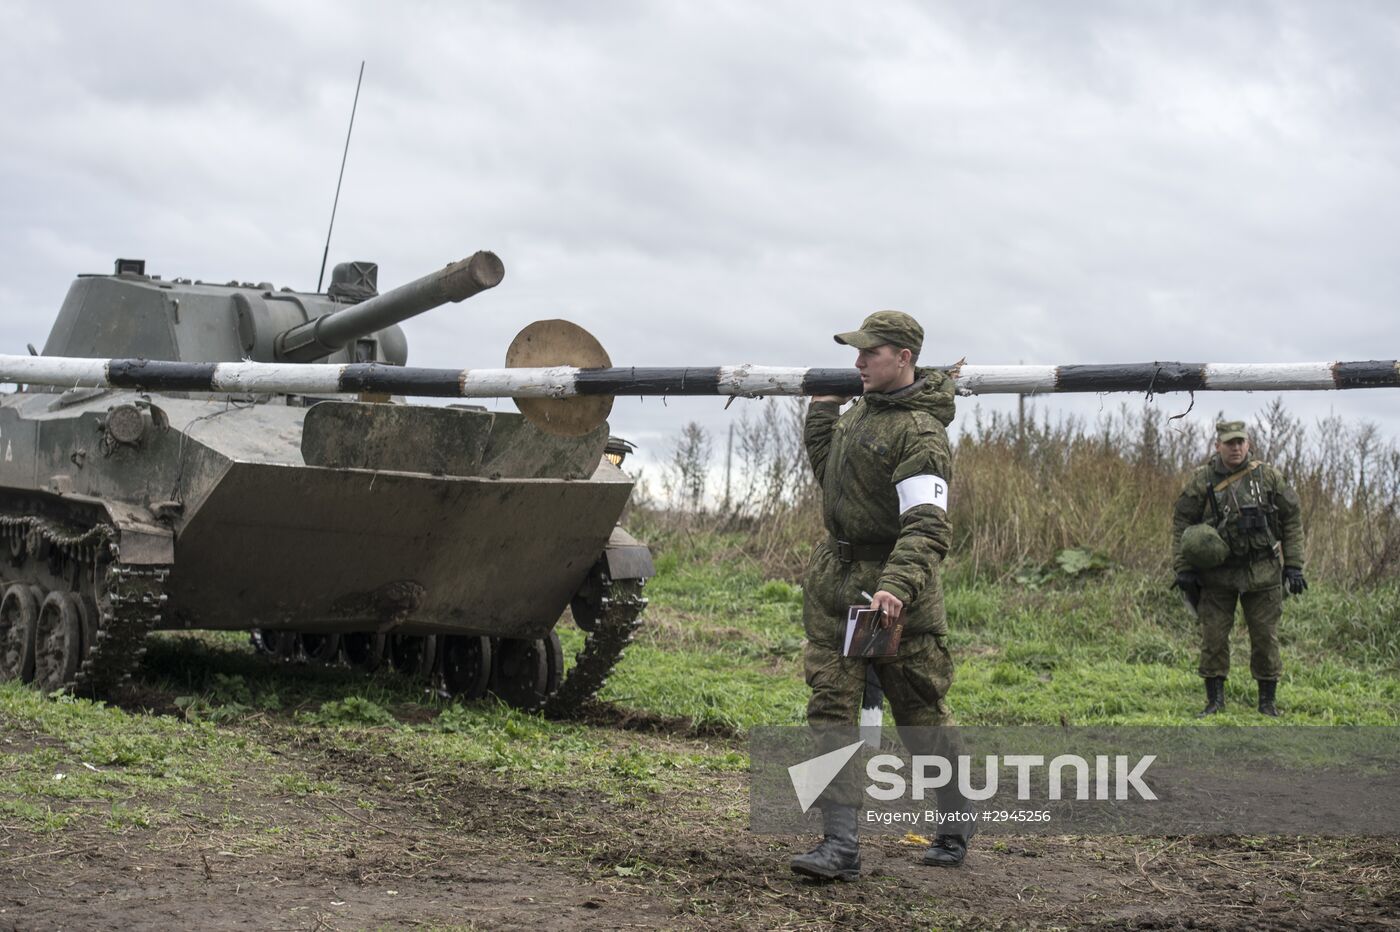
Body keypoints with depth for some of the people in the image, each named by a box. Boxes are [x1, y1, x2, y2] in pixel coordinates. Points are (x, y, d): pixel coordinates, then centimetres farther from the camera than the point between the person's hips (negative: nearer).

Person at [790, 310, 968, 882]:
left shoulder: (919, 433, -17)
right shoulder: (863, 411, 10)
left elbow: (928, 527, -27)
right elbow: (827, 471, 27)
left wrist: (896, 587, -40)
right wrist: (822, 408, 21)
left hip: (893, 586, -8)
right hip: (833, 580, 8)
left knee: (921, 714, 7)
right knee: (831, 706, -2)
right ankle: (840, 845, -3)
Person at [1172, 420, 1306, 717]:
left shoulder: (1269, 477, -1)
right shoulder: (1202, 481, -2)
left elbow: (1292, 518, 4)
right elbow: (1181, 522, 2)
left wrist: (1294, 565, 0)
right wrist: (1183, 568, -5)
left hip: (1262, 572, 0)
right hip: (1217, 573, 0)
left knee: (1265, 637, 3)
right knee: (1213, 635, 0)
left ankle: (1268, 700, 15)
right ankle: (1215, 699, 11)